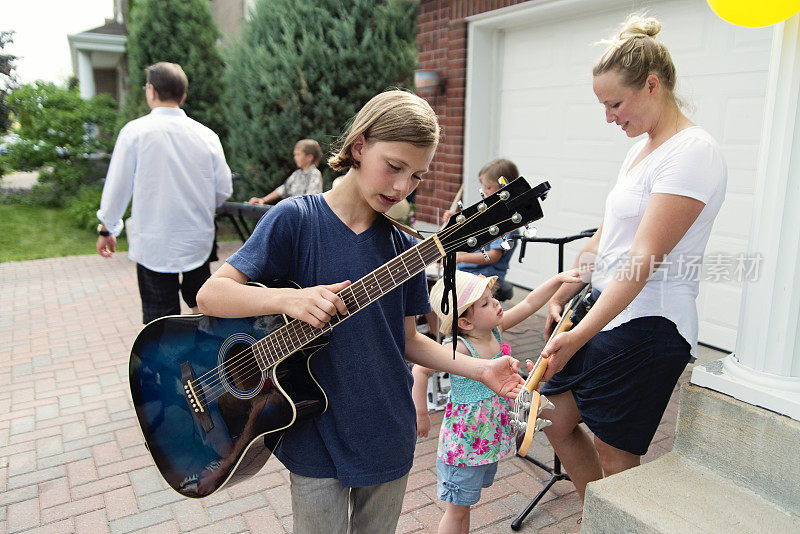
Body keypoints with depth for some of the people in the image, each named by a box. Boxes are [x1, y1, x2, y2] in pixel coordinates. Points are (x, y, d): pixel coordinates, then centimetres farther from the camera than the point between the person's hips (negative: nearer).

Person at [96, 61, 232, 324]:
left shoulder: (134, 131, -8)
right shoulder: (206, 135, -2)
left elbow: (118, 187, -3)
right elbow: (224, 190, 4)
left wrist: (106, 229, 11)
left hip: (153, 245, -3)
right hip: (198, 241, 3)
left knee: (161, 318, 6)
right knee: (201, 306, 18)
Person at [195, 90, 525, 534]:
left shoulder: (402, 247, 0)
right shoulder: (296, 219, -12)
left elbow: (406, 340, 6)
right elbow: (210, 294, -14)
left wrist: (480, 369, -4)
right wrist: (286, 299, -30)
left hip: (387, 437, 4)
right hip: (315, 436, -4)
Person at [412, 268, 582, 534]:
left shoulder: (496, 329, -5)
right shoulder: (461, 349, -26)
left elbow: (528, 304, 0)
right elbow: (420, 369, -25)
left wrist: (558, 279, -6)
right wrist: (421, 414, -20)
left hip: (489, 439, 7)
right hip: (464, 442, -7)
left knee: (464, 502, 23)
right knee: (457, 508, 9)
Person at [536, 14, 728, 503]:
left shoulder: (693, 152, -15)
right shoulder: (642, 147, 14)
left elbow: (644, 260, -24)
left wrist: (580, 335, -29)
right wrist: (562, 295, 14)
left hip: (648, 325, -9)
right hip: (606, 309, 9)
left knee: (614, 451, 2)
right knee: (555, 421, 15)